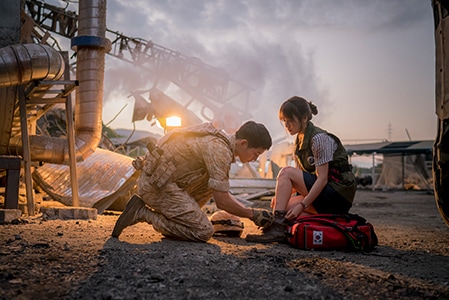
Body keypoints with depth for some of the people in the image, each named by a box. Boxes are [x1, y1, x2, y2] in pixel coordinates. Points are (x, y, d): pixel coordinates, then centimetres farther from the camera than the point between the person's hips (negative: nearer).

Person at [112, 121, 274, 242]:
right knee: (204, 232, -9)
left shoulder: (223, 140, 12)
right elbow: (222, 201, -16)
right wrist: (252, 214, -3)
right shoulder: (220, 150, -19)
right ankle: (142, 213, -7)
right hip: (156, 185, -10)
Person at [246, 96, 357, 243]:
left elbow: (322, 178, -21)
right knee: (285, 207, -9)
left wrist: (302, 205, -24)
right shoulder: (299, 140, 10)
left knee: (286, 172, -19)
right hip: (321, 192, 8)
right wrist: (281, 194, -4)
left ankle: (277, 228, -24)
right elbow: (300, 178, 11)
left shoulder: (319, 138, -16)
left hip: (338, 193, -8)